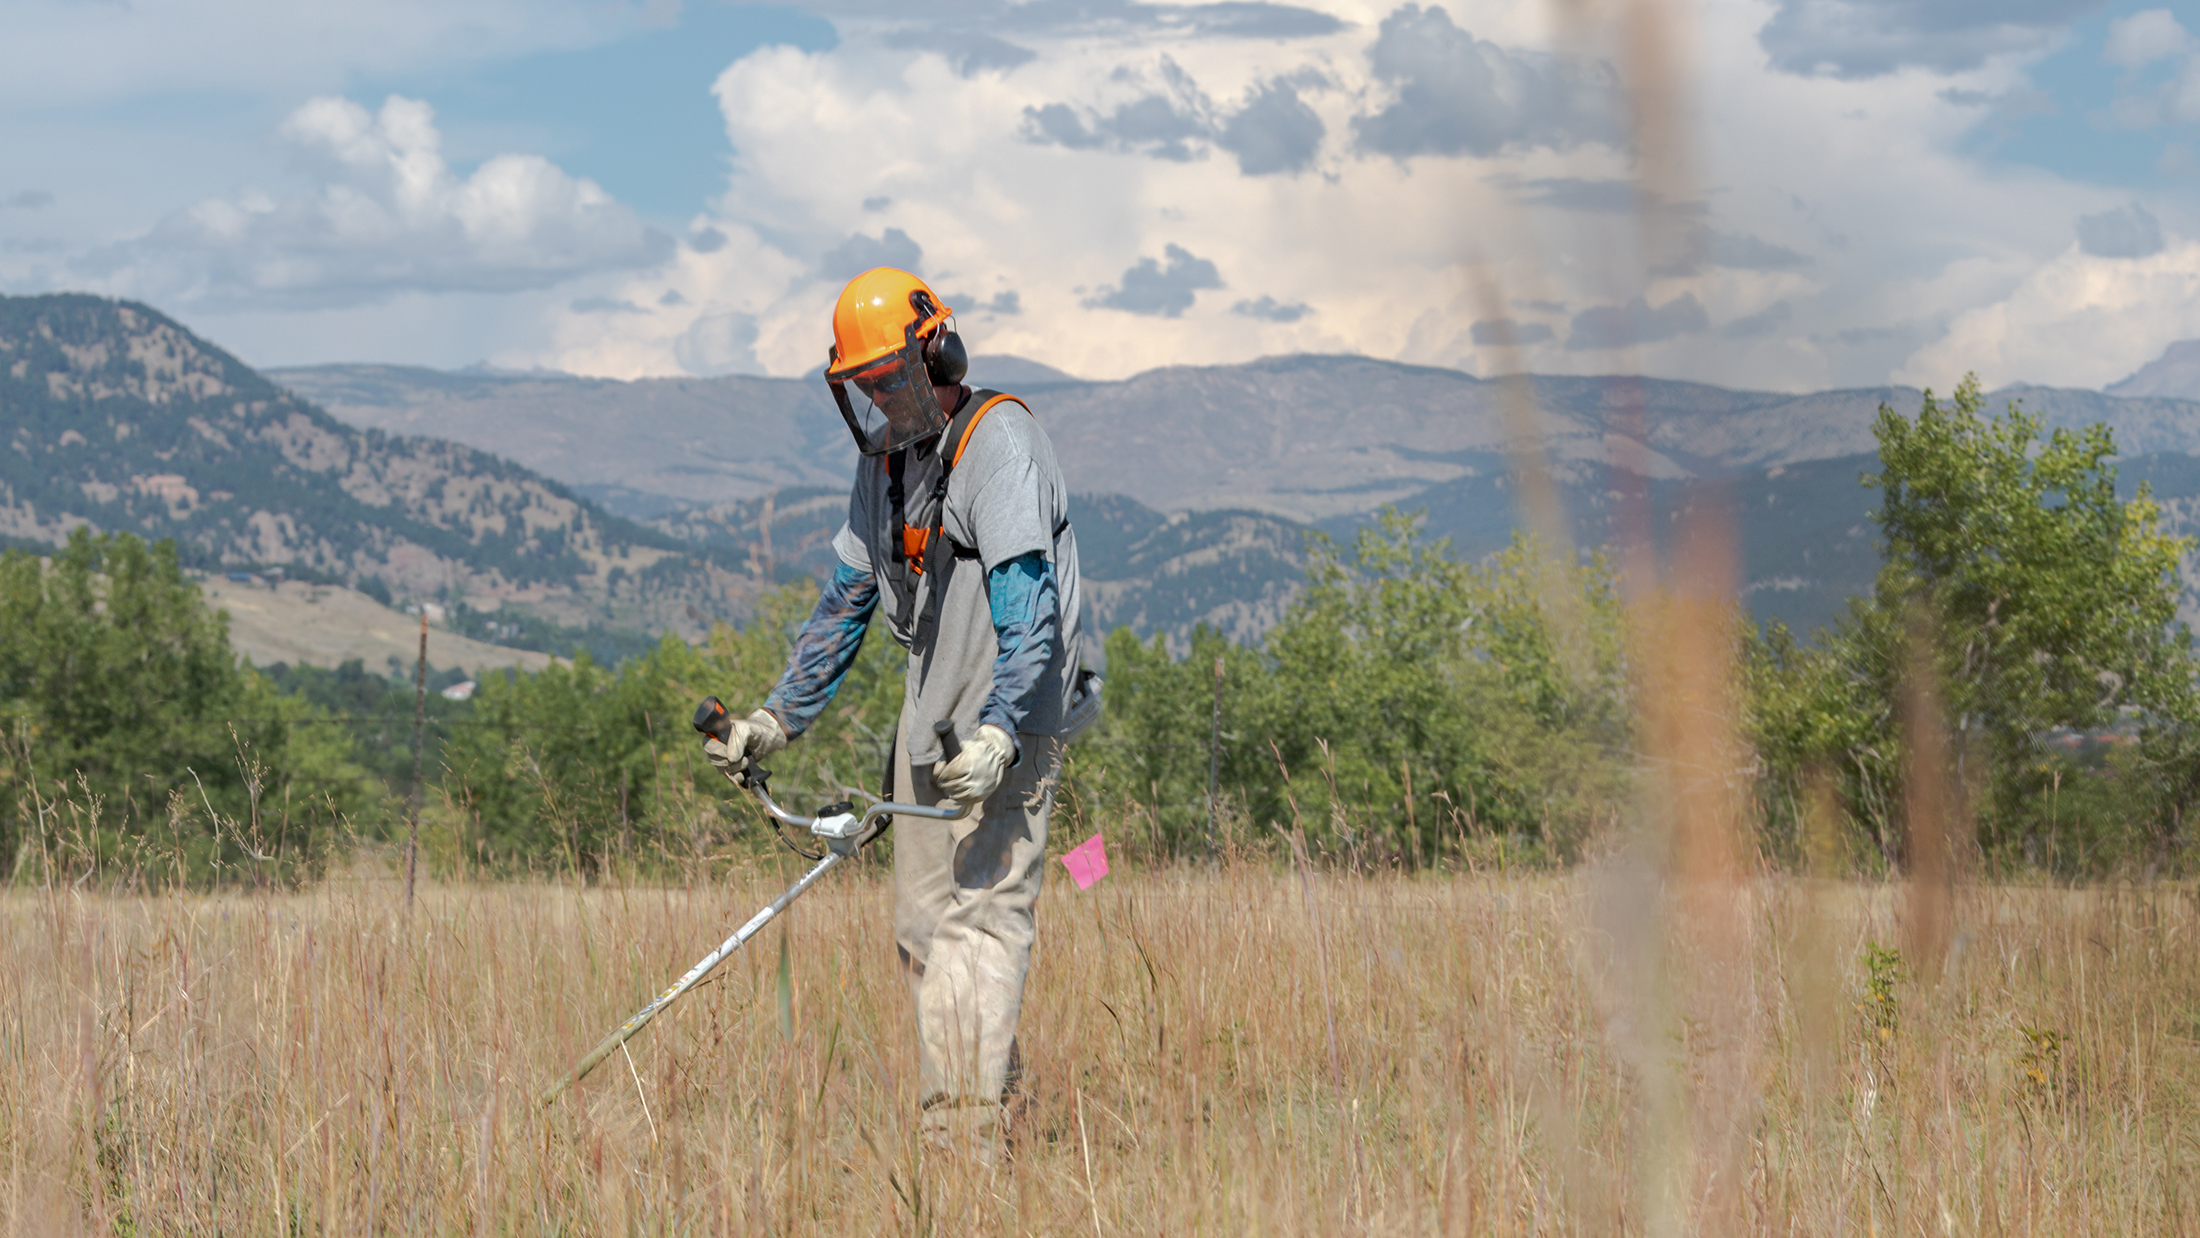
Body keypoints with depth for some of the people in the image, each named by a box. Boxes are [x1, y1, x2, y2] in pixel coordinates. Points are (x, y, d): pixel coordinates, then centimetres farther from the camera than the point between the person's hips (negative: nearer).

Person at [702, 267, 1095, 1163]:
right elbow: (846, 601, 22)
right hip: (929, 727, 9)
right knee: (922, 931, 7)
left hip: (1005, 728, -9)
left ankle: (975, 1140, -17)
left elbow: (1028, 609, -22)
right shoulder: (886, 458, 13)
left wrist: (997, 734, -32)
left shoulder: (998, 442, -14)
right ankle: (942, 1136, 10)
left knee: (978, 921, -14)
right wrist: (777, 720, 17)